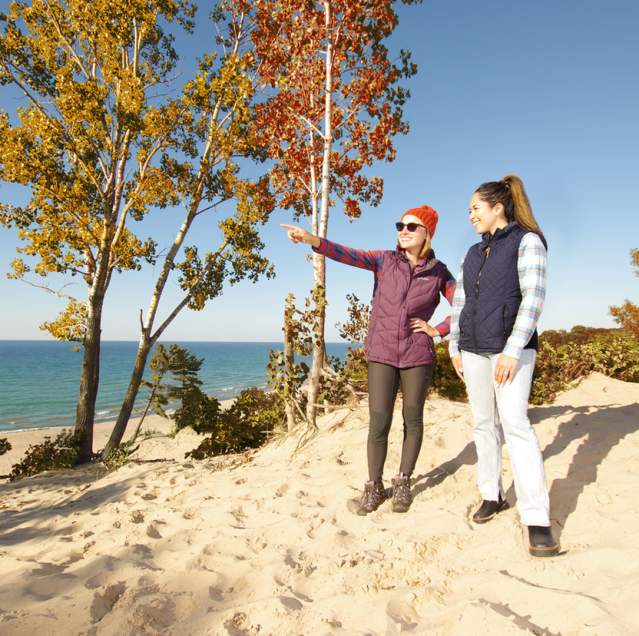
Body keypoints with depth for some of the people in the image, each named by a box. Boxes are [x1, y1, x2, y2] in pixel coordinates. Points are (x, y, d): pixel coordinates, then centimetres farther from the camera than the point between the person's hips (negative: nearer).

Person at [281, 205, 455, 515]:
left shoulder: (439, 272, 0)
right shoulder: (385, 260, -1)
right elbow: (347, 254, -17)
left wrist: (438, 329, -3)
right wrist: (311, 239, -32)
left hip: (417, 355, 1)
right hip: (381, 354, 0)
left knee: (413, 420, 9)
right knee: (378, 423, -1)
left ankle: (403, 483, 27)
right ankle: (374, 486, 17)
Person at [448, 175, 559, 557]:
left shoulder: (527, 241, -3)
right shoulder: (474, 253, 16)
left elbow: (534, 297, -13)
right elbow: (460, 303, 16)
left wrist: (512, 350, -20)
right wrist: (454, 347, 11)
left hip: (511, 349, -6)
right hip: (473, 350, 6)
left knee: (515, 422, -15)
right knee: (484, 423, 8)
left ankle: (537, 519, -9)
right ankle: (492, 495, 21)